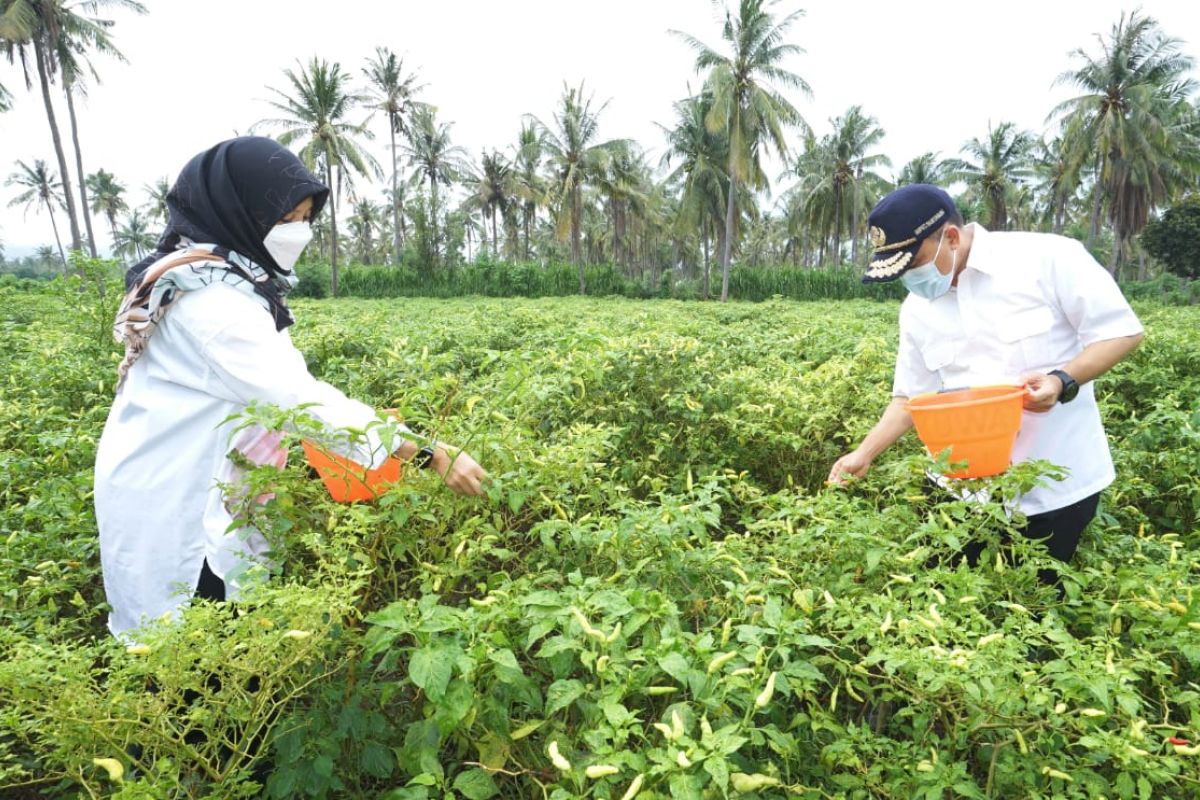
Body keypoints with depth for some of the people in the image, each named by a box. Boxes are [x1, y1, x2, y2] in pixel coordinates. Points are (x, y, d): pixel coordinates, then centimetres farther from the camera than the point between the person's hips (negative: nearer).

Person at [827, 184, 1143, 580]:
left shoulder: (1047, 257, -12)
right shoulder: (916, 309, 3)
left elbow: (1122, 330, -8)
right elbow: (911, 396, 8)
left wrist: (1063, 381, -25)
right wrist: (864, 453, -1)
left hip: (1059, 482, -4)